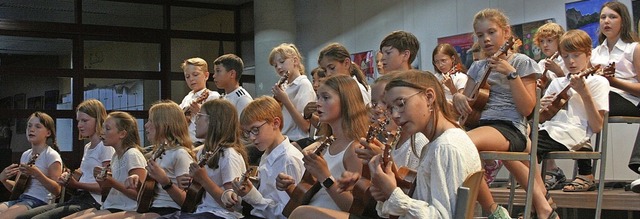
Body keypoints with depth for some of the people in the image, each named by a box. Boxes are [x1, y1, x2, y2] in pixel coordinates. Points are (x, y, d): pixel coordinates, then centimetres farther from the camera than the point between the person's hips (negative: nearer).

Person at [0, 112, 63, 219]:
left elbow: (57, 190, -13)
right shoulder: (25, 155, 18)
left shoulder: (51, 155, -5)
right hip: (21, 198, 8)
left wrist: (37, 174, -26)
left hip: (40, 201, -8)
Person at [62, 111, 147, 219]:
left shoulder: (132, 155, -12)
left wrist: (113, 183, -25)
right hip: (109, 206, 9)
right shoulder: (116, 156, 17)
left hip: (124, 210, -9)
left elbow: (140, 194, -17)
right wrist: (101, 179, 2)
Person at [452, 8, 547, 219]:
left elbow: (527, 109, -5)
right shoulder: (477, 67, 20)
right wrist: (457, 97, 1)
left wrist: (511, 74, -13)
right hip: (479, 125, 9)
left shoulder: (522, 63, 4)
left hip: (509, 127, -9)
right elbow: (465, 106, 24)